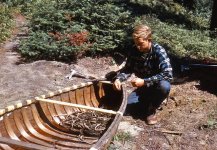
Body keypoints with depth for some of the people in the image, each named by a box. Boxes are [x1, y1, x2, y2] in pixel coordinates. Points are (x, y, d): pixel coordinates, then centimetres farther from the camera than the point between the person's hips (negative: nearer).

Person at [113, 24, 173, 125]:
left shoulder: (159, 51, -23)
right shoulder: (134, 51, -9)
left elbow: (168, 74, -32)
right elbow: (127, 69, 0)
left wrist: (144, 81, -36)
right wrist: (118, 79, -22)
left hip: (157, 86, -3)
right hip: (143, 88, 4)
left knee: (164, 86, -38)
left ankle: (151, 110, -9)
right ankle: (148, 102, 13)